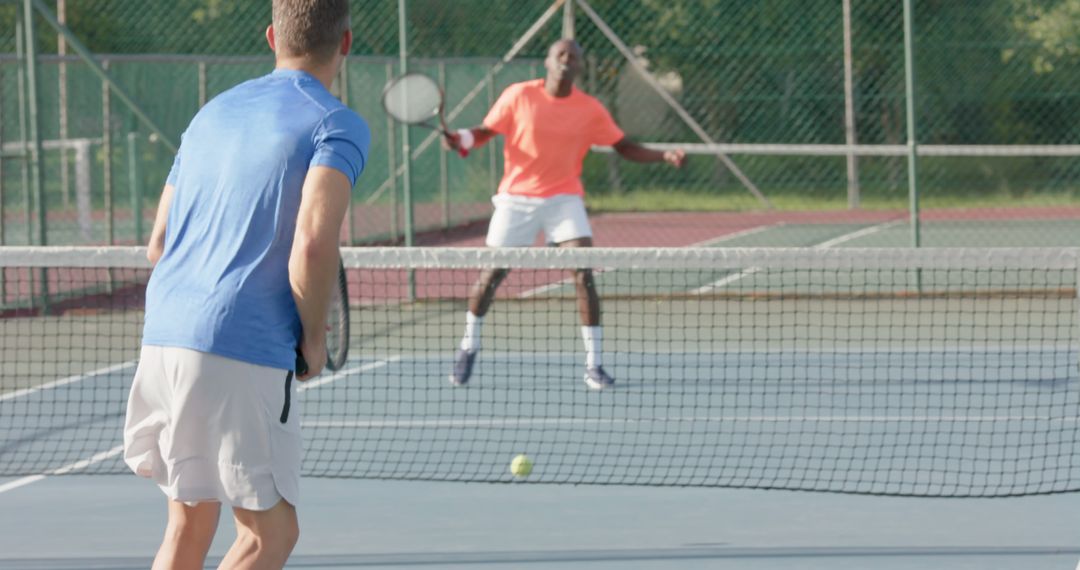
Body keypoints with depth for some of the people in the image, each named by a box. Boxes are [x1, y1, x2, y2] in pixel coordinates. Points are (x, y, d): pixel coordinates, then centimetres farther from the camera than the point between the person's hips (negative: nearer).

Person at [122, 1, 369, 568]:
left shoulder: (213, 113, 19)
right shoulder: (338, 126, -4)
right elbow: (313, 244, -18)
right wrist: (314, 337, -3)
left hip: (164, 331, 7)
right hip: (244, 351, -7)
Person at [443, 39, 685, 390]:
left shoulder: (590, 110, -2)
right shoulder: (519, 96, -6)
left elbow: (624, 147, 5)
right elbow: (486, 131, 2)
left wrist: (665, 156, -9)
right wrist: (460, 139, -18)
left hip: (564, 200, 0)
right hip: (516, 199, 0)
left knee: (583, 276, -14)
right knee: (492, 274, 5)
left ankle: (594, 366, -8)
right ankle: (469, 346, 30)